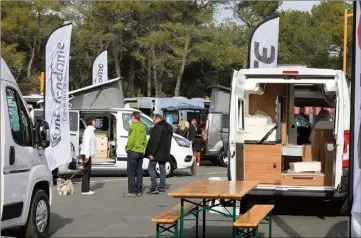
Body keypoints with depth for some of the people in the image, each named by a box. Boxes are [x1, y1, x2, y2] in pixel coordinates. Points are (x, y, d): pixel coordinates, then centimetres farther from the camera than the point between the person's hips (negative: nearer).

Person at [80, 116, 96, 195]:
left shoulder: (90, 130, 17)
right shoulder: (89, 130, -14)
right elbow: (87, 144, -20)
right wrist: (87, 156, -23)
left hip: (87, 154, 10)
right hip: (86, 154, -10)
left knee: (88, 172, 12)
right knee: (86, 172, -7)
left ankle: (87, 189, 16)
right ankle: (85, 190, -5)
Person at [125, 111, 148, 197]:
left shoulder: (133, 126, -13)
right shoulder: (143, 127, 11)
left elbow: (131, 140, -20)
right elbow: (145, 141, 14)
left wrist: (128, 148, -6)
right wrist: (142, 148, 17)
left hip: (133, 152, -7)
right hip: (141, 152, 7)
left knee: (131, 172, -4)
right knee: (139, 172, 12)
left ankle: (131, 191, -6)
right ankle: (138, 191, 15)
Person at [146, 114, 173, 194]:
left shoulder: (158, 127, -16)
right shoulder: (169, 127, 15)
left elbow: (155, 141, -21)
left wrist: (152, 153, -19)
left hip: (157, 153, -9)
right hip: (165, 153, 9)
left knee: (151, 168, -1)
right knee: (162, 169, 12)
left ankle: (154, 187, -9)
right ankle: (161, 188, 14)